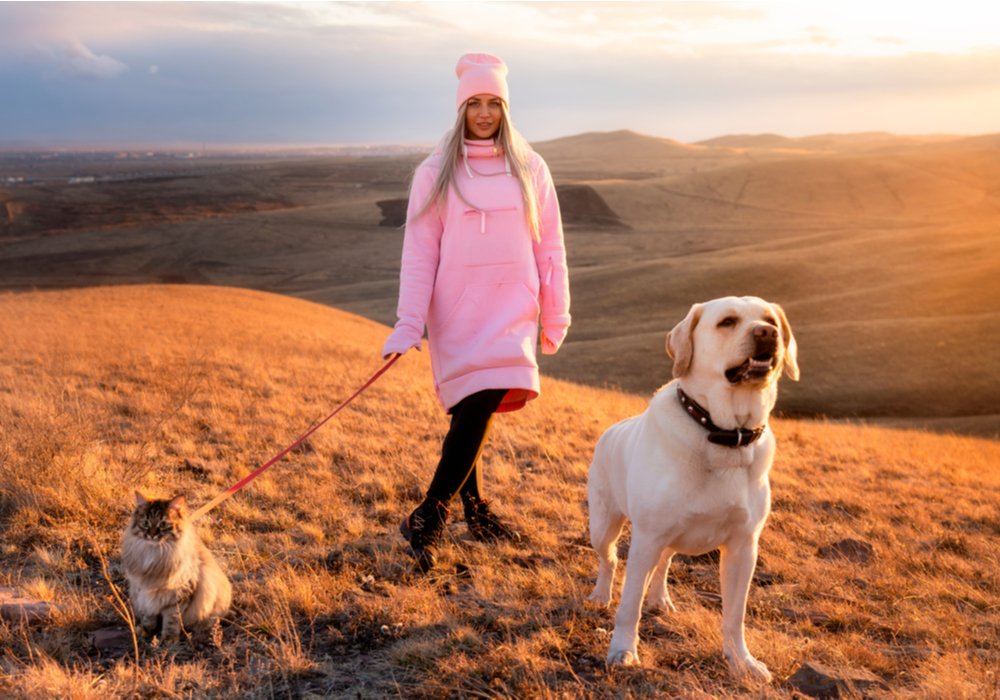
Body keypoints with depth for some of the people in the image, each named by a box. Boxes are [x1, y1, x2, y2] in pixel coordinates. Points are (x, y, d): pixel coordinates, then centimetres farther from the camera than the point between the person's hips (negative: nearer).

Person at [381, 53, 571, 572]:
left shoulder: (529, 169, 8)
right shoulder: (436, 173, 3)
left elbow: (549, 246, 11)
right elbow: (418, 251, -1)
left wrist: (555, 317, 10)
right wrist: (407, 325, -8)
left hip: (510, 312, 1)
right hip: (456, 314, -1)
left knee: (478, 410, -8)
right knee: (472, 411, -6)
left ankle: (428, 517, 0)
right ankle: (473, 508, 6)